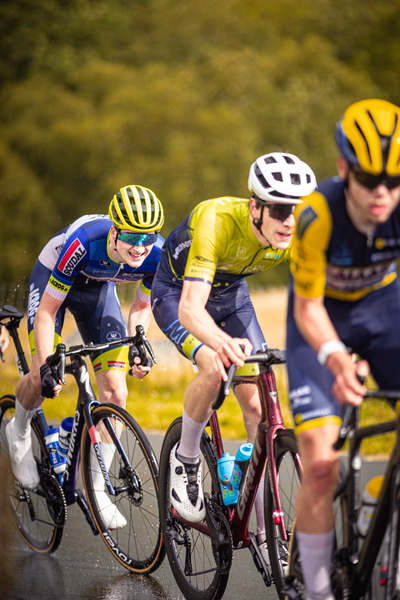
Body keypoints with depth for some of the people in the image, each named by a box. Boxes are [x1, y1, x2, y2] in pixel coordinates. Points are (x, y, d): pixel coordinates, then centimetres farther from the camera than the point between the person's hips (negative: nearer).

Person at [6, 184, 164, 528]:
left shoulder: (157, 254, -28)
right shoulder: (82, 243, -40)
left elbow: (142, 305, -6)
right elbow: (47, 312, -30)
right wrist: (47, 366, -38)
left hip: (98, 286, 4)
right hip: (52, 278, -3)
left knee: (115, 392, -10)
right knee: (44, 381, -19)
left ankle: (96, 488, 1)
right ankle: (19, 433, 16)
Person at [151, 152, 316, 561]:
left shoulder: (300, 236, -26)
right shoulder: (217, 220, -40)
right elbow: (190, 308, -48)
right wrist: (224, 343, -68)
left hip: (231, 293, 4)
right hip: (177, 293, -4)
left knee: (257, 402, -7)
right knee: (215, 368, -32)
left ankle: (267, 532, 1)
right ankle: (185, 460, -4)